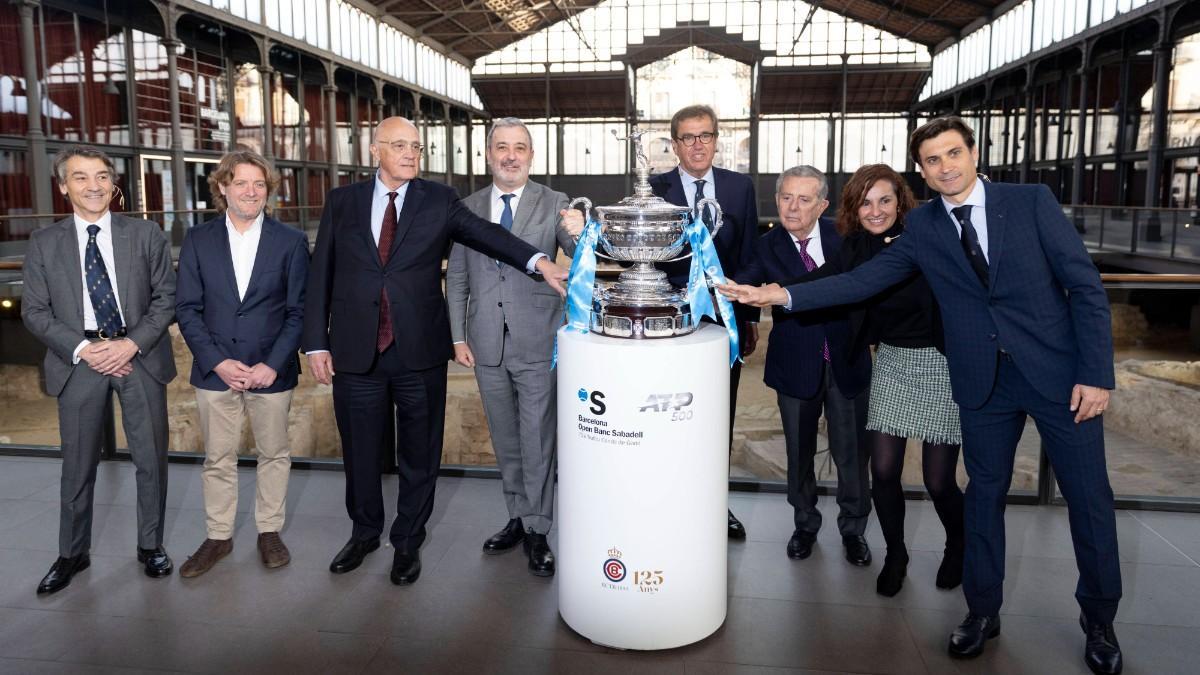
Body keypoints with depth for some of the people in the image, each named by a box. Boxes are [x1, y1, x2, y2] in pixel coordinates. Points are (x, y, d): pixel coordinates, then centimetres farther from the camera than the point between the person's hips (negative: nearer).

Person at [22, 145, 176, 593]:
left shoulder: (146, 235, 2)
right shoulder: (44, 244, 4)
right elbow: (35, 311, 2)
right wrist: (82, 349, -13)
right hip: (79, 361, 0)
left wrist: (132, 343, -13)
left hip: (141, 358, 0)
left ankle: (150, 545, 25)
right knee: (78, 464, 9)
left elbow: (166, 297, 0)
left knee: (151, 459, 8)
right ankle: (72, 554, 27)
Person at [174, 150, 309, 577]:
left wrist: (273, 365, -12)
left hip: (272, 372, -1)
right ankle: (218, 537, 26)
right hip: (215, 371, 1)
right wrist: (218, 362, -10)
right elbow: (187, 309, 1)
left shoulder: (291, 242, 0)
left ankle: (269, 531, 28)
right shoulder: (198, 240, 3)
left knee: (273, 454, 11)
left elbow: (298, 311, -2)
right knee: (217, 460, 11)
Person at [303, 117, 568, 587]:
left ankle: (408, 542, 29)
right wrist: (316, 342, 1)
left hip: (419, 353, -1)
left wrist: (538, 261, -27)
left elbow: (486, 233, -11)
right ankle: (365, 532, 37)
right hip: (356, 353, 1)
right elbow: (320, 276, 6)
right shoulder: (342, 202, 6)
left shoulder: (439, 201, 2)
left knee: (419, 454, 9)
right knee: (360, 452, 14)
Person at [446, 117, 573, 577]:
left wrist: (579, 233, -32)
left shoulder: (554, 204, -1)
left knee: (537, 440, 3)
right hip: (487, 345, 4)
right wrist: (459, 337, 5)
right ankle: (518, 518, 31)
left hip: (538, 343, -3)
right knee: (505, 440, 15)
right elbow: (456, 279, 9)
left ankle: (537, 531, 15)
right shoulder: (468, 208, 7)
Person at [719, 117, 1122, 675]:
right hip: (983, 382, 2)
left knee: (1089, 498, 8)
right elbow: (864, 280, -5)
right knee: (985, 494, 12)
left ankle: (1099, 622, 30)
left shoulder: (1031, 201, -5)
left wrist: (1096, 373, -11)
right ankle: (982, 611, 31)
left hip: (1059, 373, -1)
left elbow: (1085, 287, -5)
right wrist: (785, 295, -15)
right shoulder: (923, 227, 2)